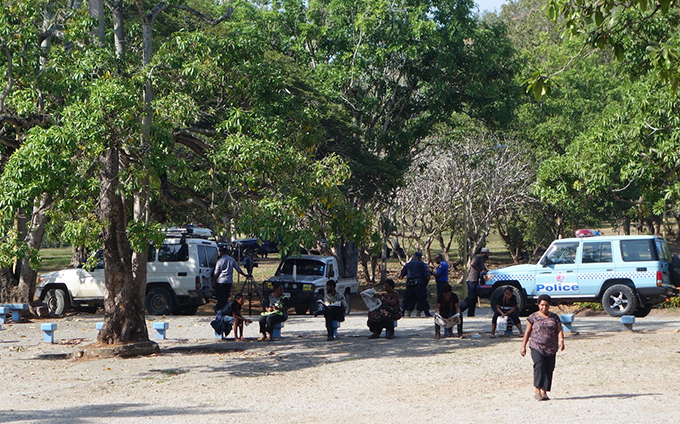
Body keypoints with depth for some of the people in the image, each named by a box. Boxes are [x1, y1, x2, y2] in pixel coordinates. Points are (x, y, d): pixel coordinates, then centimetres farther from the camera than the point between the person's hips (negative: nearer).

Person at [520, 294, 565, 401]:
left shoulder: (554, 317, 12)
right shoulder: (533, 317, 5)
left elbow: (559, 330, 4)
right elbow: (527, 332, 8)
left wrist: (561, 340, -16)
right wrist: (523, 346, 5)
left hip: (551, 348, 3)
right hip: (537, 347, -3)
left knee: (549, 370, 1)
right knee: (539, 366, -21)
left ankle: (544, 392, 8)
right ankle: (537, 390, -21)